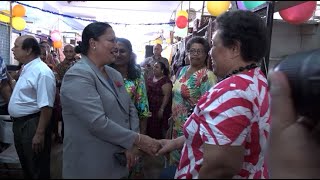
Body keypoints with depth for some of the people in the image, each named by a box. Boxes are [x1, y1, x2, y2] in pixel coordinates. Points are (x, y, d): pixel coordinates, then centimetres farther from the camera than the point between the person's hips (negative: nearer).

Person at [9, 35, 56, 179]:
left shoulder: (42, 72, -21)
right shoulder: (26, 68, 9)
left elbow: (46, 107, -26)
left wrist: (40, 133, -26)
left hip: (32, 125, -9)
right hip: (19, 123, 10)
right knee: (25, 165, 24)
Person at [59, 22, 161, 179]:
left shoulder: (115, 74, 8)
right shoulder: (77, 76, -19)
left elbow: (130, 108, 7)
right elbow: (98, 123, -26)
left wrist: (132, 145, -7)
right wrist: (138, 139, -20)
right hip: (91, 166, -7)